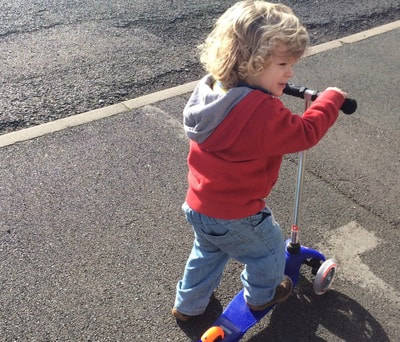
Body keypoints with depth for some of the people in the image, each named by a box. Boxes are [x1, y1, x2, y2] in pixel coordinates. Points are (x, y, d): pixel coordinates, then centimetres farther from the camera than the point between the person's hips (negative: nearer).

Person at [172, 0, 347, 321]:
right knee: (269, 249, 24)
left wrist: (271, 87, 12)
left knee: (207, 253, 33)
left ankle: (188, 304, 49)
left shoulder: (212, 91, -7)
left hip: (198, 205, 7)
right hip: (236, 217, -7)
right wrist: (330, 99, -8)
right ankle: (261, 295, 50)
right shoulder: (264, 112, -34)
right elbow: (305, 133, -21)